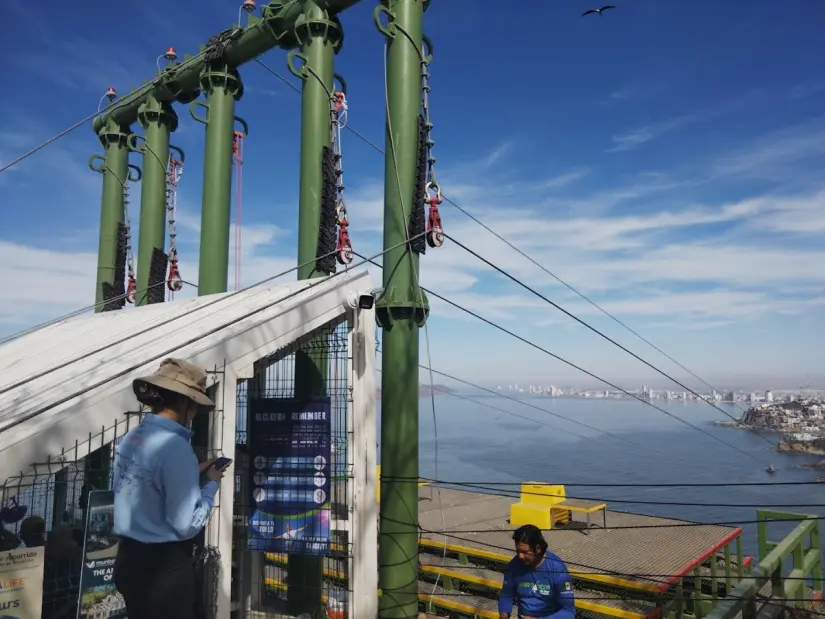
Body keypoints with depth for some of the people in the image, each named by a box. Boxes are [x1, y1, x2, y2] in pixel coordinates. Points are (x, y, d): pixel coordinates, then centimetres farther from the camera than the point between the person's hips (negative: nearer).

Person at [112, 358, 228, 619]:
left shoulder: (131, 437, 2)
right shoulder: (175, 447, -24)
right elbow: (186, 525, -21)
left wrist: (193, 473, 10)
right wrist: (211, 483, -7)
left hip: (129, 559, 8)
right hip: (164, 566, -8)